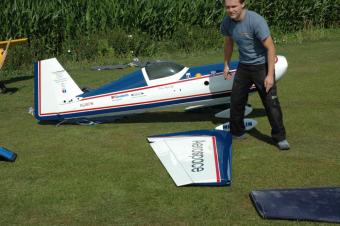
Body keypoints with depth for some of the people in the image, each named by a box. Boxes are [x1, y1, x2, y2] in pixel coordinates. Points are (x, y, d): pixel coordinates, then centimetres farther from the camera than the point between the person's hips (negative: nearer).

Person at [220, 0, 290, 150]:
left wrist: (270, 75, -24)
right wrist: (226, 65, 18)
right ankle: (237, 133, 30)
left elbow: (270, 48, -23)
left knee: (271, 103, -7)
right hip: (243, 66, 6)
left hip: (262, 65, -6)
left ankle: (280, 137, 5)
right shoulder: (226, 23, -8)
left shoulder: (256, 21, -26)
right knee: (236, 100, 12)